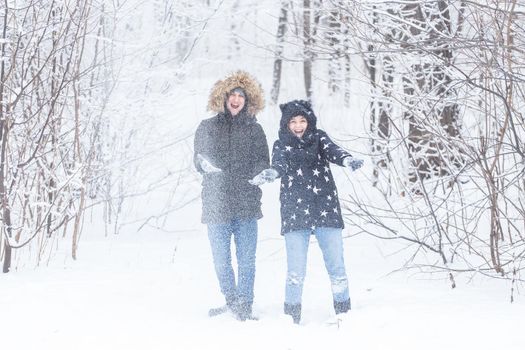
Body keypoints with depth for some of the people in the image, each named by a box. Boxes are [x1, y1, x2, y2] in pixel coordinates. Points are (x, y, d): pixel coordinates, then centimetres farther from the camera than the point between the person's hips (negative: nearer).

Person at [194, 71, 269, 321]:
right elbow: (198, 161, 15)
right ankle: (231, 301, 22)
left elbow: (263, 163, 7)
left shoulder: (254, 129, 9)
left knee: (246, 259, -2)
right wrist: (204, 164, -8)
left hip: (246, 205, -1)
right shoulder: (207, 127, 10)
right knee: (221, 260, 5)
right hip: (216, 204, 1)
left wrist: (256, 175, -15)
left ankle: (244, 305, 6)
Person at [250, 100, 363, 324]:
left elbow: (332, 151, -9)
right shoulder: (281, 145, 7)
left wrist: (347, 159, -33)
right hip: (295, 214, -1)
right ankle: (291, 315, 6)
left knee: (336, 265, 1)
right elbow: (279, 164, -13)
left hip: (326, 211, 1)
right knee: (296, 270, -3)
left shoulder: (318, 138, 11)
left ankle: (343, 311, 12)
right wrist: (270, 173, -39)